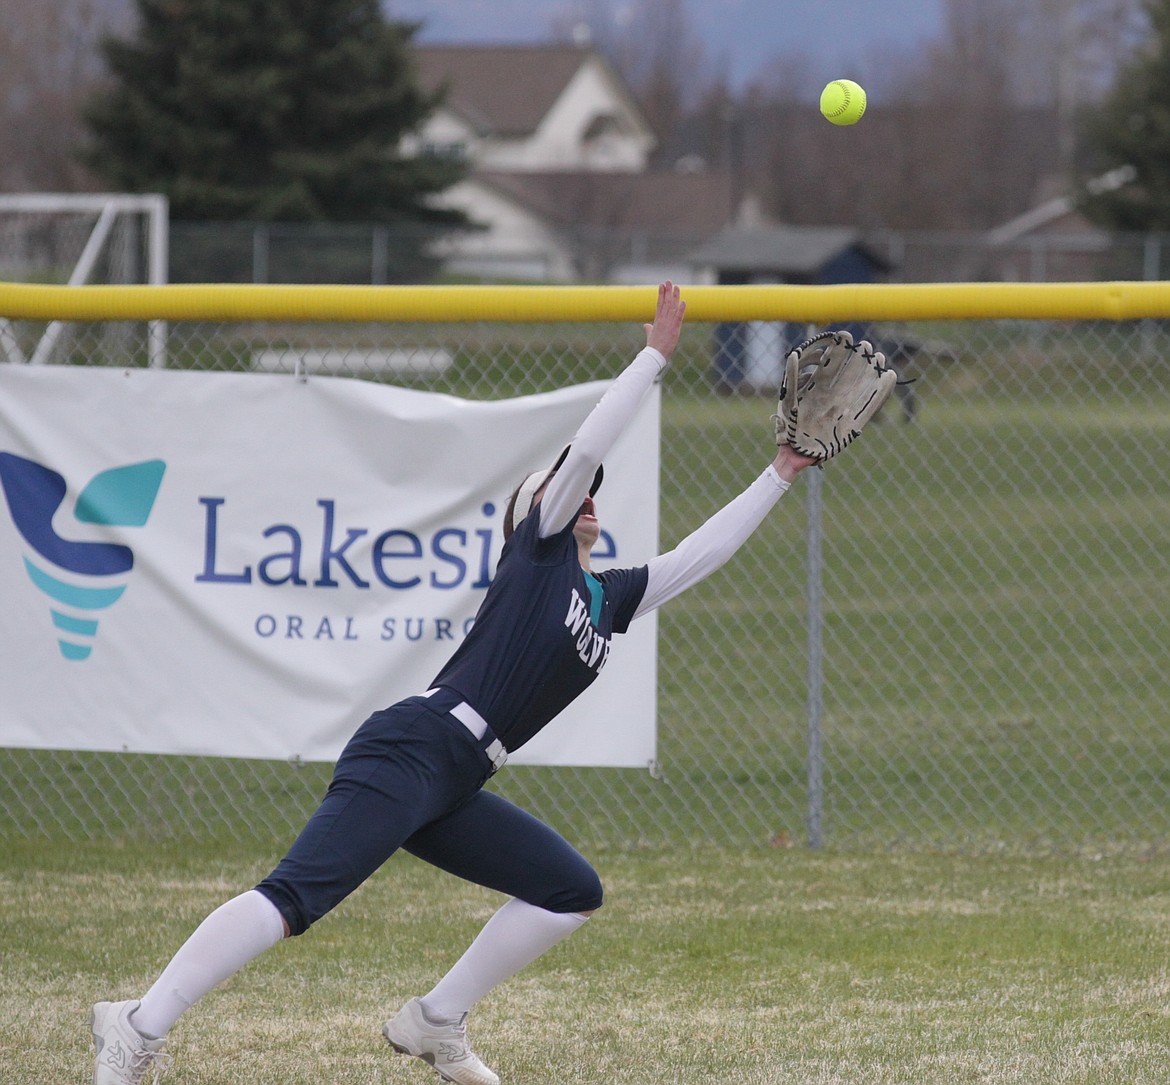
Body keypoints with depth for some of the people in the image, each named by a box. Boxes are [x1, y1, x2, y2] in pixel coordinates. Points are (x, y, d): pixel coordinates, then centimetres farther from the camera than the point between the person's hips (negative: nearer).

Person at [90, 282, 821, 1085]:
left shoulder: (609, 598, 25)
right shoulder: (538, 546, 7)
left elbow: (697, 557, 32)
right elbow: (585, 451, -4)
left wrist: (780, 476, 32)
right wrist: (657, 353, 2)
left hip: (450, 791, 9)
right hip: (408, 752, -9)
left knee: (573, 892, 10)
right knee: (296, 900, -21)